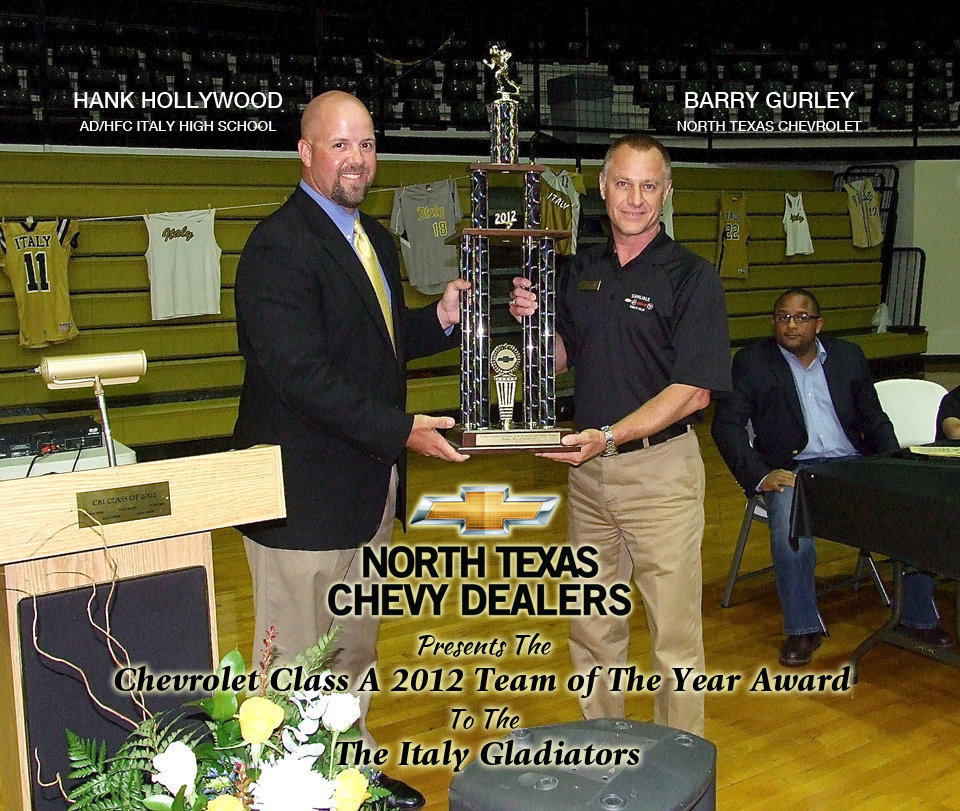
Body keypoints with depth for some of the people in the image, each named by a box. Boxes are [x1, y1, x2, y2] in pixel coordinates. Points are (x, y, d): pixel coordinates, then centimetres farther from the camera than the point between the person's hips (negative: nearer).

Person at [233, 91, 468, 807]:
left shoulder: (375, 239, 13)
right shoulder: (279, 245, -17)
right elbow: (300, 372, -25)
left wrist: (441, 319, 2)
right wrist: (402, 430, -25)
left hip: (371, 486, 9)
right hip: (306, 493, -9)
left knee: (356, 657, 22)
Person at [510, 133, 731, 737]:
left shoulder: (691, 278, -8)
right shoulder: (582, 269, 9)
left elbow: (694, 391, -15)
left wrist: (610, 435, -24)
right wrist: (534, 319, -3)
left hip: (660, 467, -5)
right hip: (588, 467, 6)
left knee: (674, 632, 3)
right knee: (592, 623, 17)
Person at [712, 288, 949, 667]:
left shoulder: (848, 356, 16)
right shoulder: (752, 361, 6)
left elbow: (875, 419, 19)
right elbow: (727, 424, 0)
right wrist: (760, 475, -14)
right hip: (794, 469, -3)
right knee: (790, 533, -33)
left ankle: (918, 617, 1)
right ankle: (802, 630, -12)